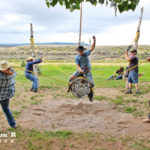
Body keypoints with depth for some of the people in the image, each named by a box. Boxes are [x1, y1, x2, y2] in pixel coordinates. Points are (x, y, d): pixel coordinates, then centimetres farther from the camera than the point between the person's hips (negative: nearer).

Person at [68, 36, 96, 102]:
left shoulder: (86, 54, 2)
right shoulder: (77, 57, -3)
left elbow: (92, 48, -2)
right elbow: (77, 66, -11)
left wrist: (94, 40, -16)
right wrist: (80, 70, -33)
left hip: (87, 71, 1)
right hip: (80, 70, -1)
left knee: (91, 83, -12)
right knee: (72, 78, -22)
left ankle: (90, 96, 8)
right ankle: (70, 87, 9)